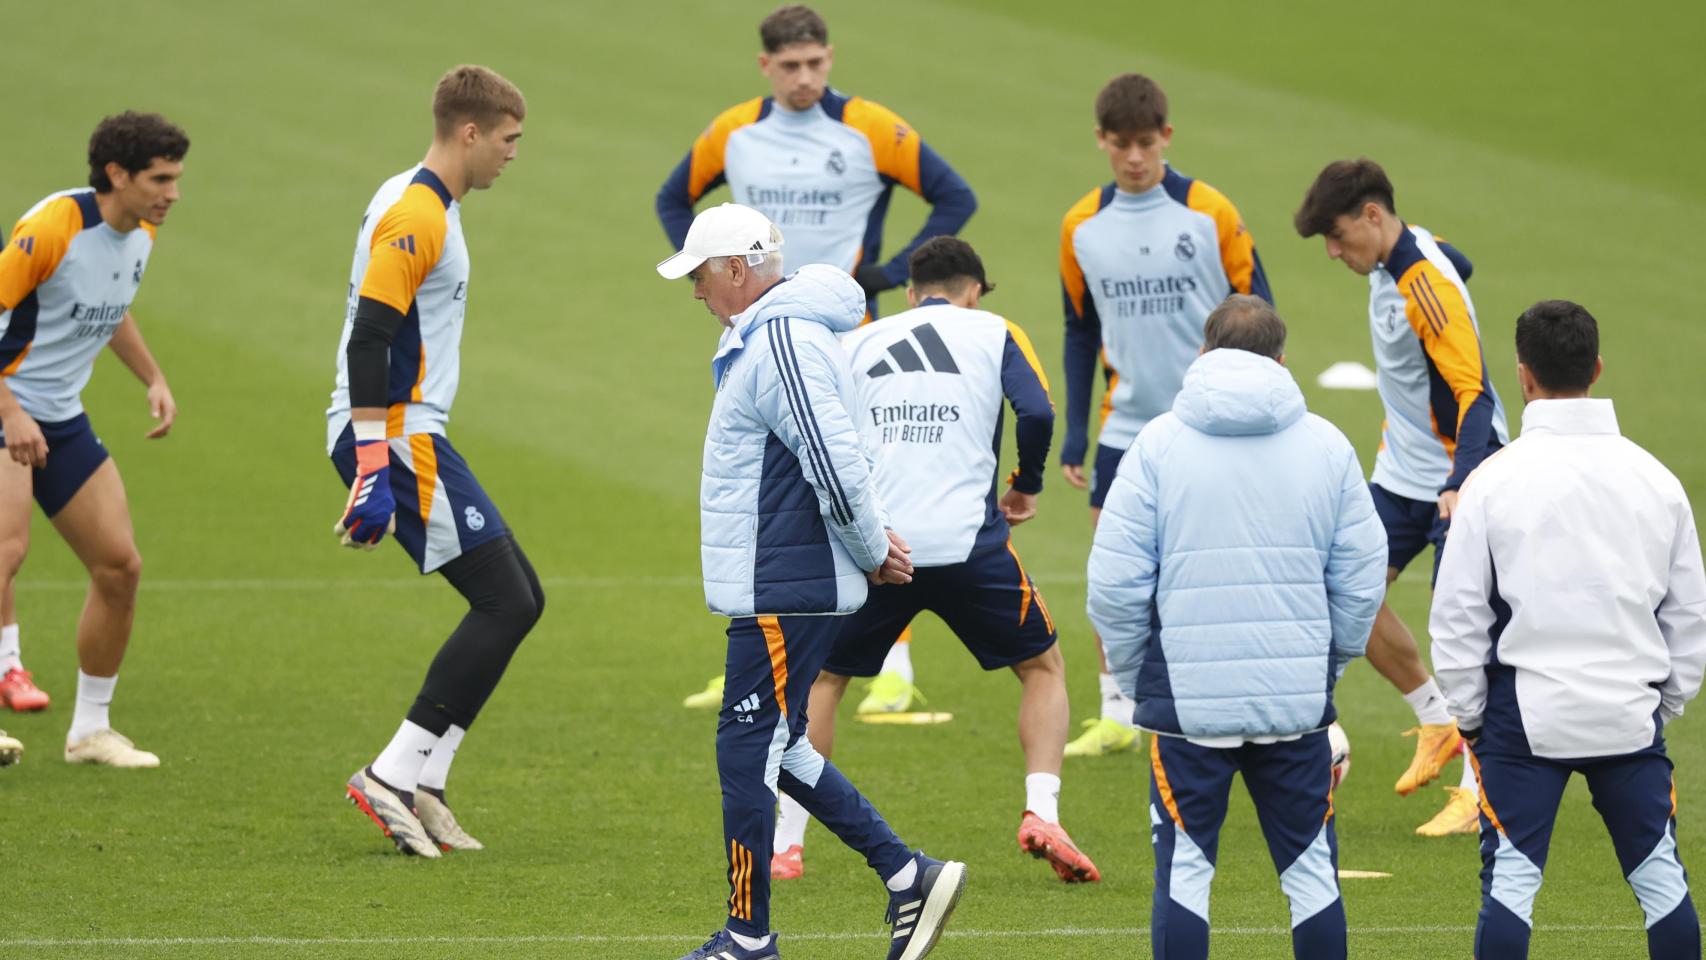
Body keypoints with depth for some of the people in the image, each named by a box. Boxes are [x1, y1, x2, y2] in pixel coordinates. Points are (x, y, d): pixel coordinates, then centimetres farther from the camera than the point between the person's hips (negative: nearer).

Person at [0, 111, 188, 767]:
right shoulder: (54, 226, -22)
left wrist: (154, 380, 12)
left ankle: (91, 729, 17)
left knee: (120, 567, 6)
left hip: (62, 420, 8)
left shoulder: (141, 233, 5)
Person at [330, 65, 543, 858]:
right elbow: (367, 340, -23)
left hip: (404, 432, 10)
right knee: (506, 602, -12)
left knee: (517, 599, 10)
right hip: (394, 435, -10)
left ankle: (422, 787, 6)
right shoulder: (414, 216, -15)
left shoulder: (424, 205, 17)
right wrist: (373, 468, -27)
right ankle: (394, 776, -12)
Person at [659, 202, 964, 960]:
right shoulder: (764, 338, 15)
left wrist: (870, 550, -13)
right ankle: (909, 876, 15)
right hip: (779, 587, 11)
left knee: (747, 750, -3)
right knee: (772, 749, 15)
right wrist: (874, 541, 12)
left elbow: (836, 463, -26)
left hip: (785, 594, -11)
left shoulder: (780, 343, -19)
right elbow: (837, 460, 23)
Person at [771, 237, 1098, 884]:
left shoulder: (858, 341, 16)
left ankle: (786, 843, 12)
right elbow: (1037, 412, -6)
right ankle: (1041, 812, -2)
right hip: (968, 539, -2)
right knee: (1043, 667, 18)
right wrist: (1026, 487, 10)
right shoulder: (993, 333, 10)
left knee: (823, 678, 21)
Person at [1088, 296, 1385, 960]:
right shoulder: (1326, 445, 3)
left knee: (1183, 873, 4)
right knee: (1311, 871, 10)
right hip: (1297, 702, 2)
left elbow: (1114, 585, -4)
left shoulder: (1158, 444, -2)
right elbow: (1362, 581, 5)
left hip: (1187, 702, -2)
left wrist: (1136, 679, 9)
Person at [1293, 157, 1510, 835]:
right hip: (1403, 470, 9)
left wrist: (1459, 485, -42)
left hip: (1459, 479, -9)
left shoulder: (1428, 287, -24)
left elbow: (1474, 396, -28)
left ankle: (1481, 791, -1)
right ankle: (1437, 723, 20)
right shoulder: (1391, 263, 2)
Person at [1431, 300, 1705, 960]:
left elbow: (1457, 617, -5)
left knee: (1509, 882, -1)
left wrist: (1468, 714, 7)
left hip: (1526, 717, -3)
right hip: (1631, 717, 3)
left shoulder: (1495, 481, -8)